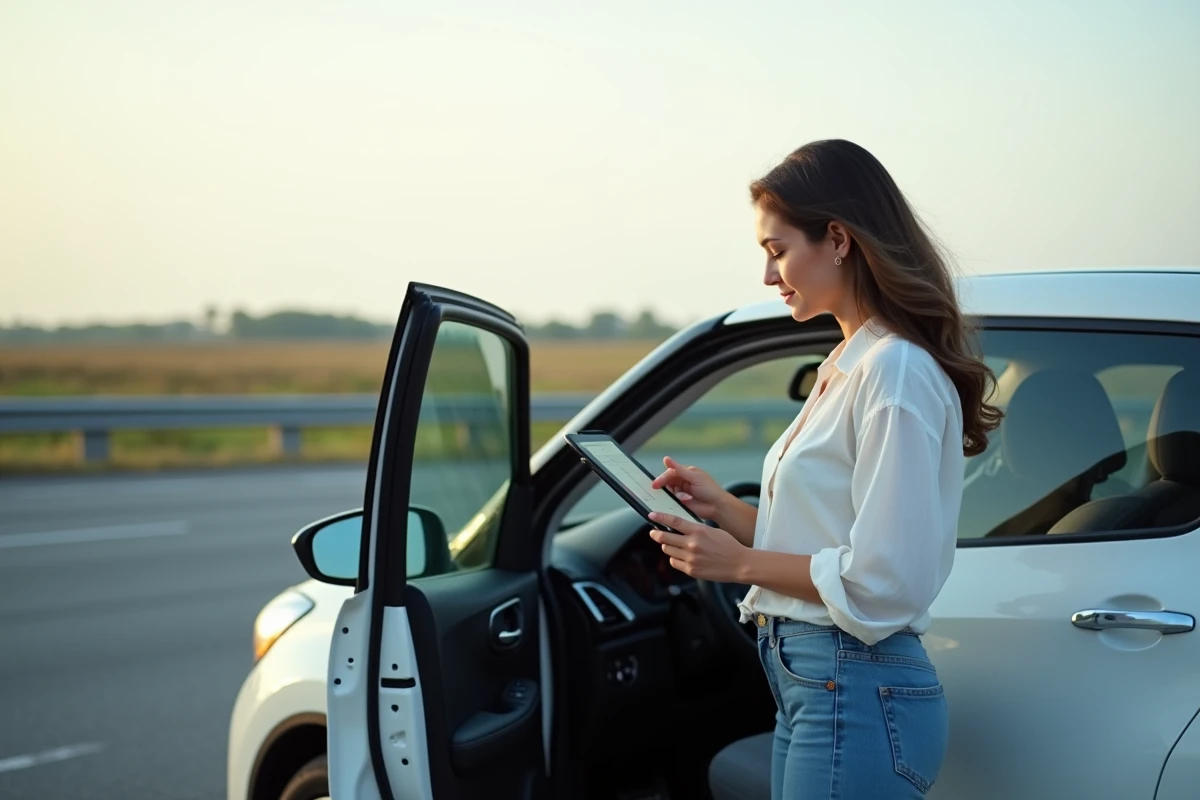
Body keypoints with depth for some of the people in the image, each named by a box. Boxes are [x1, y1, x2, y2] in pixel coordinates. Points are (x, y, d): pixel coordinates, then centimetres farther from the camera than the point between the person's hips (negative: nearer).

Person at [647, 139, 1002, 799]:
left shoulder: (897, 373, -16)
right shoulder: (846, 368, 14)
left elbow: (884, 581, -20)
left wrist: (742, 562, -12)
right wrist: (725, 509, 5)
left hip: (857, 696, -9)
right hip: (811, 686, 9)